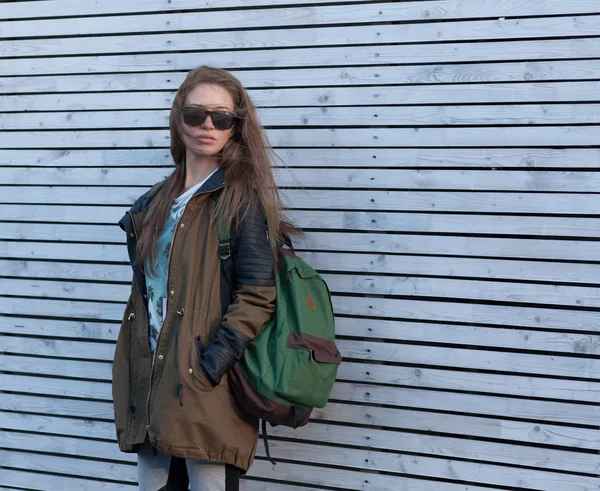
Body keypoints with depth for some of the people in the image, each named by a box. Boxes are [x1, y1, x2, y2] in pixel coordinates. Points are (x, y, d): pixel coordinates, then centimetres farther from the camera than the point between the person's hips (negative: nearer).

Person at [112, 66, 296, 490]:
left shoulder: (242, 198, -5)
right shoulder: (154, 203, 15)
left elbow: (257, 296, -13)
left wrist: (211, 366, -20)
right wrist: (136, 374, 10)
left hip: (209, 391, -6)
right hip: (152, 381, 6)